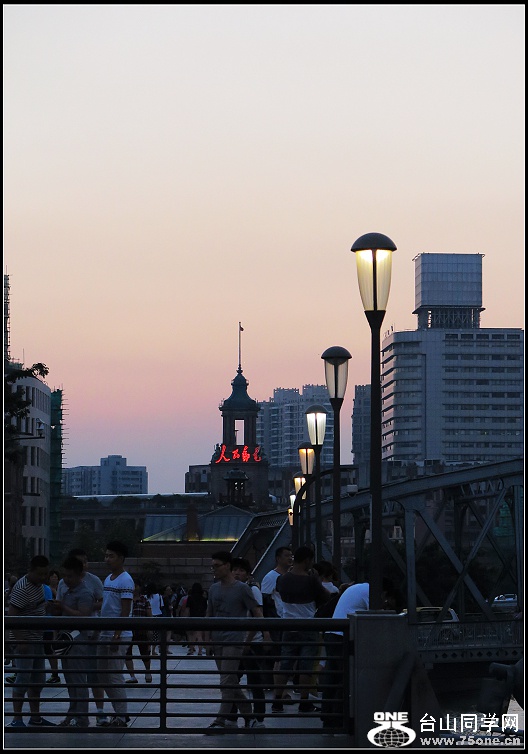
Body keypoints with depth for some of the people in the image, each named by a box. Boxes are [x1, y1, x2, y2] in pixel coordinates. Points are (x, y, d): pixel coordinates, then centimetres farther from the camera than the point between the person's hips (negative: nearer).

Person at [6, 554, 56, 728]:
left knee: (38, 680, 13)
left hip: (37, 639, 10)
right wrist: (19, 641, -28)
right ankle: (16, 719, -4)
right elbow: (11, 615, -24)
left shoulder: (39, 585, 10)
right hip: (25, 640, -10)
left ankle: (35, 717, 21)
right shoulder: (22, 589, -20)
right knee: (23, 678, -9)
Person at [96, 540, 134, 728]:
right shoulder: (107, 579, 15)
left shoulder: (125, 581, -11)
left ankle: (121, 718, 2)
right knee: (102, 675, 11)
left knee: (114, 677, -6)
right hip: (105, 634, 9)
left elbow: (125, 611, -16)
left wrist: (116, 636, -21)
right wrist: (99, 631, 16)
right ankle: (119, 713, 19)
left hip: (119, 636, -9)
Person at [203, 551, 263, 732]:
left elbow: (258, 615, -4)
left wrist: (248, 640, -8)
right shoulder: (214, 588, 12)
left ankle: (221, 721, -13)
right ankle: (249, 717, 18)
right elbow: (209, 616, 18)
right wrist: (207, 641, 12)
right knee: (232, 683, 9)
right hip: (217, 642, 7)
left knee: (227, 683, -12)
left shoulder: (242, 588, -5)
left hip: (233, 642, -7)